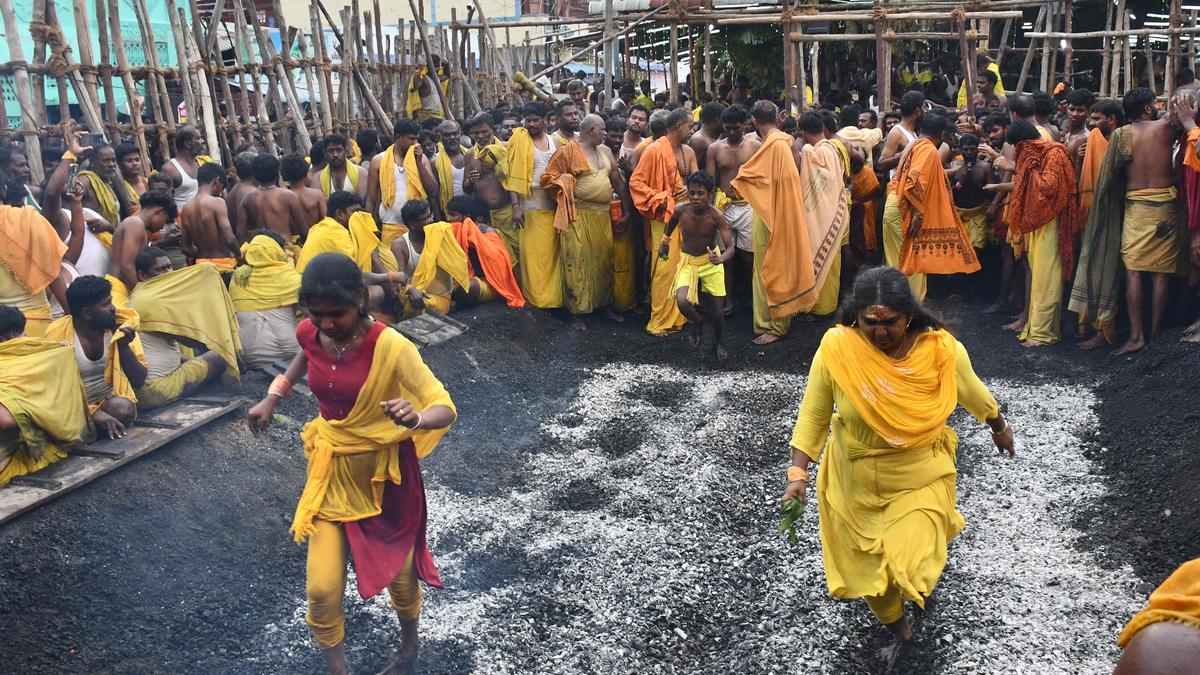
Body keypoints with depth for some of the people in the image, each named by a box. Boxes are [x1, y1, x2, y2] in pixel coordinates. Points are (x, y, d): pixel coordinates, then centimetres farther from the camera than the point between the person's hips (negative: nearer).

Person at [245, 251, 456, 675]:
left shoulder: (390, 347, -27)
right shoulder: (309, 333, -11)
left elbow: (445, 407, -30)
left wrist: (416, 418, -51)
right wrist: (273, 397, 9)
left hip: (384, 473, -3)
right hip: (331, 469, 3)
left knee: (399, 574, 18)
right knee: (322, 590, -3)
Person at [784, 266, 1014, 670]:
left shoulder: (940, 349, -20)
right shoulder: (836, 348, -24)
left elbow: (973, 392, 1)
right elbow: (813, 414, -13)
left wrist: (999, 427, 17)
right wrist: (798, 474, -17)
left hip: (919, 476, -1)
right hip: (856, 478, 1)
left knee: (910, 565, 1)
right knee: (866, 562, 15)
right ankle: (899, 630, 46)